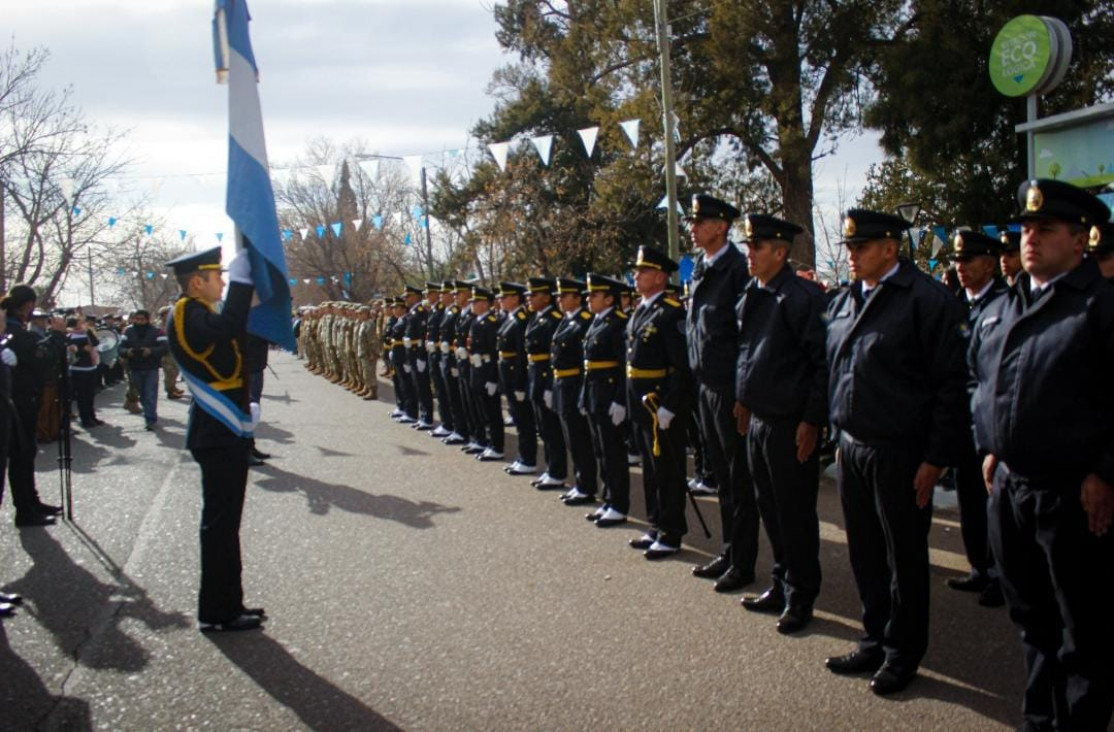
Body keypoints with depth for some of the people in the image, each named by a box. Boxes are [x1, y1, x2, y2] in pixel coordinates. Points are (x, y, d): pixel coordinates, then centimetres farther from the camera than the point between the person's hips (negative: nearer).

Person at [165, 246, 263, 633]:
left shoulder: (198, 315, 16)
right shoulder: (189, 315, -17)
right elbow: (231, 326, -35)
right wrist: (241, 275, -25)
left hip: (223, 433, 11)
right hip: (220, 436, -11)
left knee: (223, 521, 16)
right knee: (220, 523, -3)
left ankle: (226, 605, 25)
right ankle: (217, 612, 5)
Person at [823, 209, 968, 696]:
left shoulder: (927, 299, -11)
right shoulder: (843, 303, 9)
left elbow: (951, 385, -12)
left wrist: (935, 458, -14)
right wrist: (839, 436, 12)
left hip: (900, 454, -6)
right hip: (852, 449, 6)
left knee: (904, 558, 7)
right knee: (864, 553, 15)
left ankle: (902, 654, 22)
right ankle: (876, 641, 31)